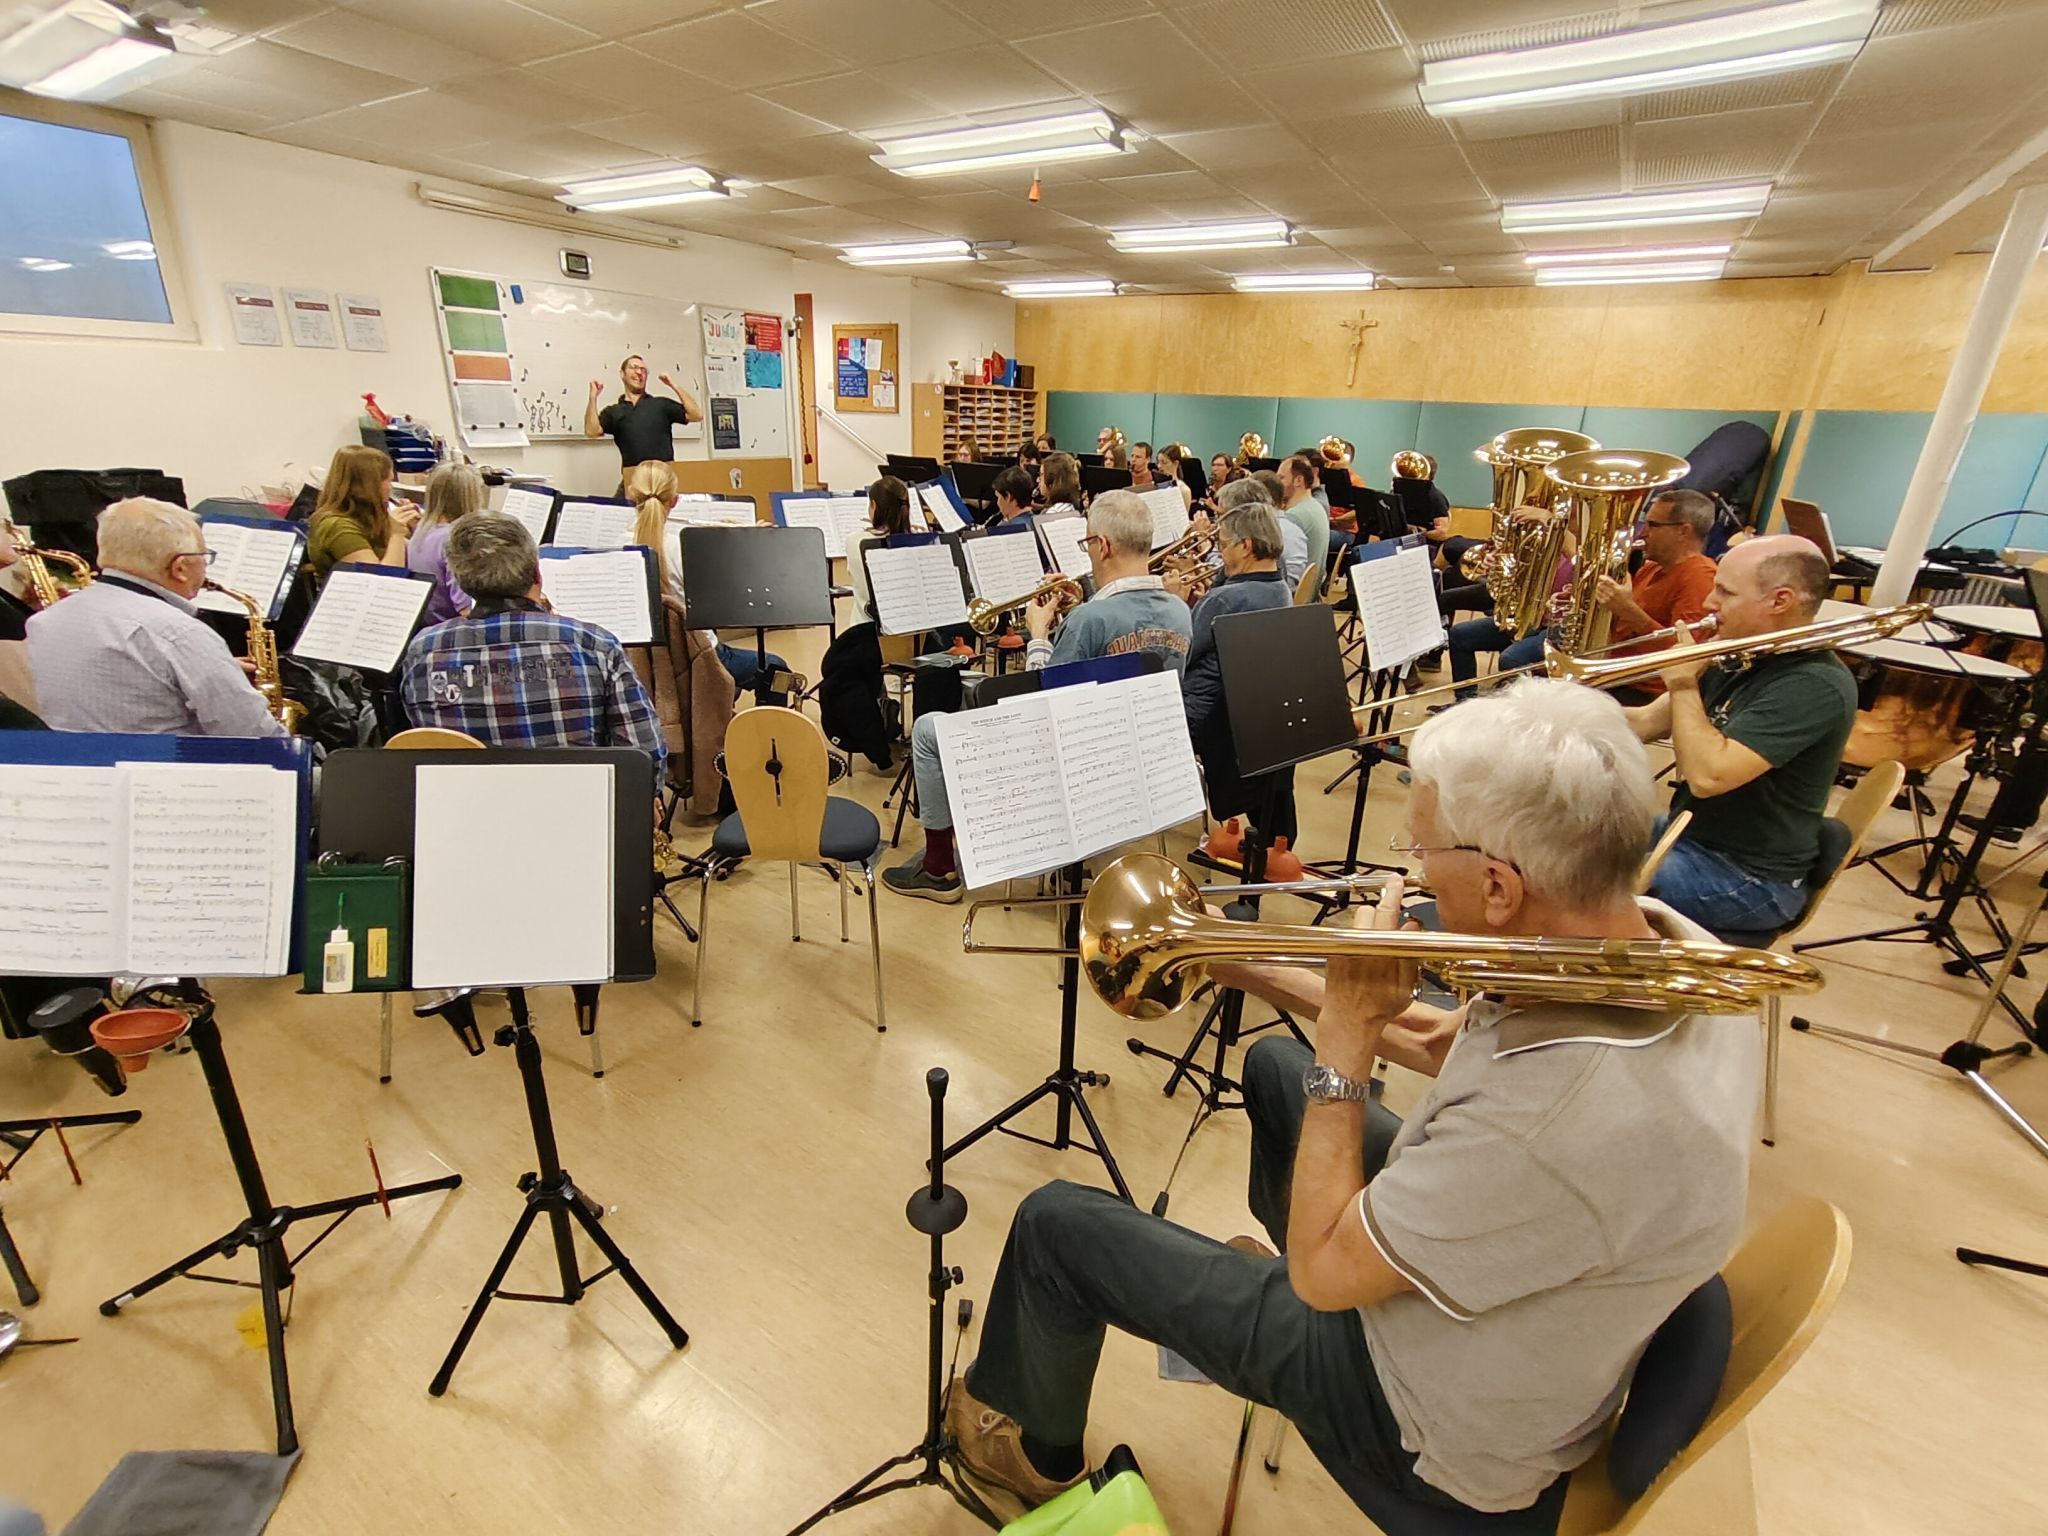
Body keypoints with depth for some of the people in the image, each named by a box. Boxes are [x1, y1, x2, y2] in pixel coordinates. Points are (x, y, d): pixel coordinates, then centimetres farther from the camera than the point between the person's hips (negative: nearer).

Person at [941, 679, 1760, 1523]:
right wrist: (1266, 975, 1)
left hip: (1436, 1420, -7)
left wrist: (1345, 1034, -22)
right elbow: (1446, 1045, 0)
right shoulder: (1665, 943, -17)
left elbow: (1323, 1270, -26)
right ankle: (1271, 1248, 49)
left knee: (1058, 1223, 0)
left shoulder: (1573, 1117, -43)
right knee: (1275, 1063, 23)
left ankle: (1035, 1446, 33)